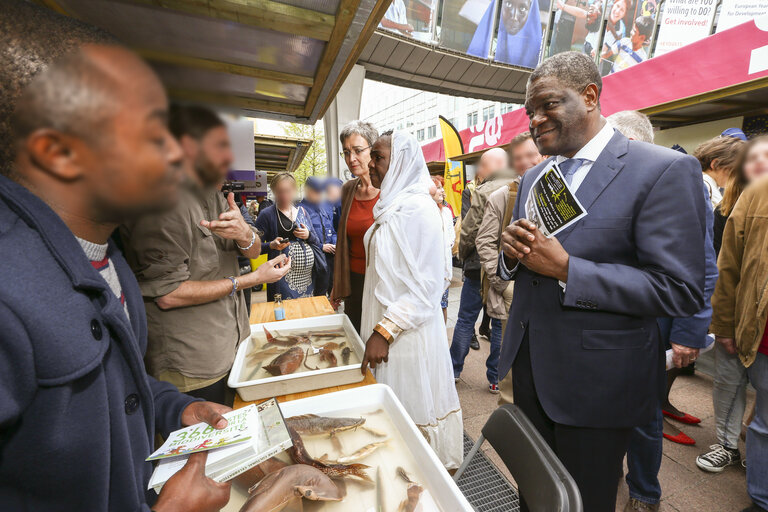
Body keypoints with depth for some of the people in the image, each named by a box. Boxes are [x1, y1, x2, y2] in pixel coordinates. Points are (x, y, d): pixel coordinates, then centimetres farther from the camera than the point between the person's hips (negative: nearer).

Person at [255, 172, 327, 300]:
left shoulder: (301, 210, 13)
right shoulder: (267, 215, 0)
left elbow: (317, 240, 15)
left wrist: (308, 235, -5)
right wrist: (272, 245, -18)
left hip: (309, 272, 4)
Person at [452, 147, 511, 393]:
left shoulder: (483, 192, -12)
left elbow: (469, 231, -12)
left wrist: (464, 255, 6)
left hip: (482, 265, -4)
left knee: (466, 319, 9)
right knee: (501, 322, 13)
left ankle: (453, 369, 23)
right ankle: (496, 378, 23)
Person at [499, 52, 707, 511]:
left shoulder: (664, 170, -12)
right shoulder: (533, 177, 8)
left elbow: (681, 290, -17)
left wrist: (566, 268, -24)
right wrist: (513, 252, -12)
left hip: (596, 383, -5)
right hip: (529, 366, 6)